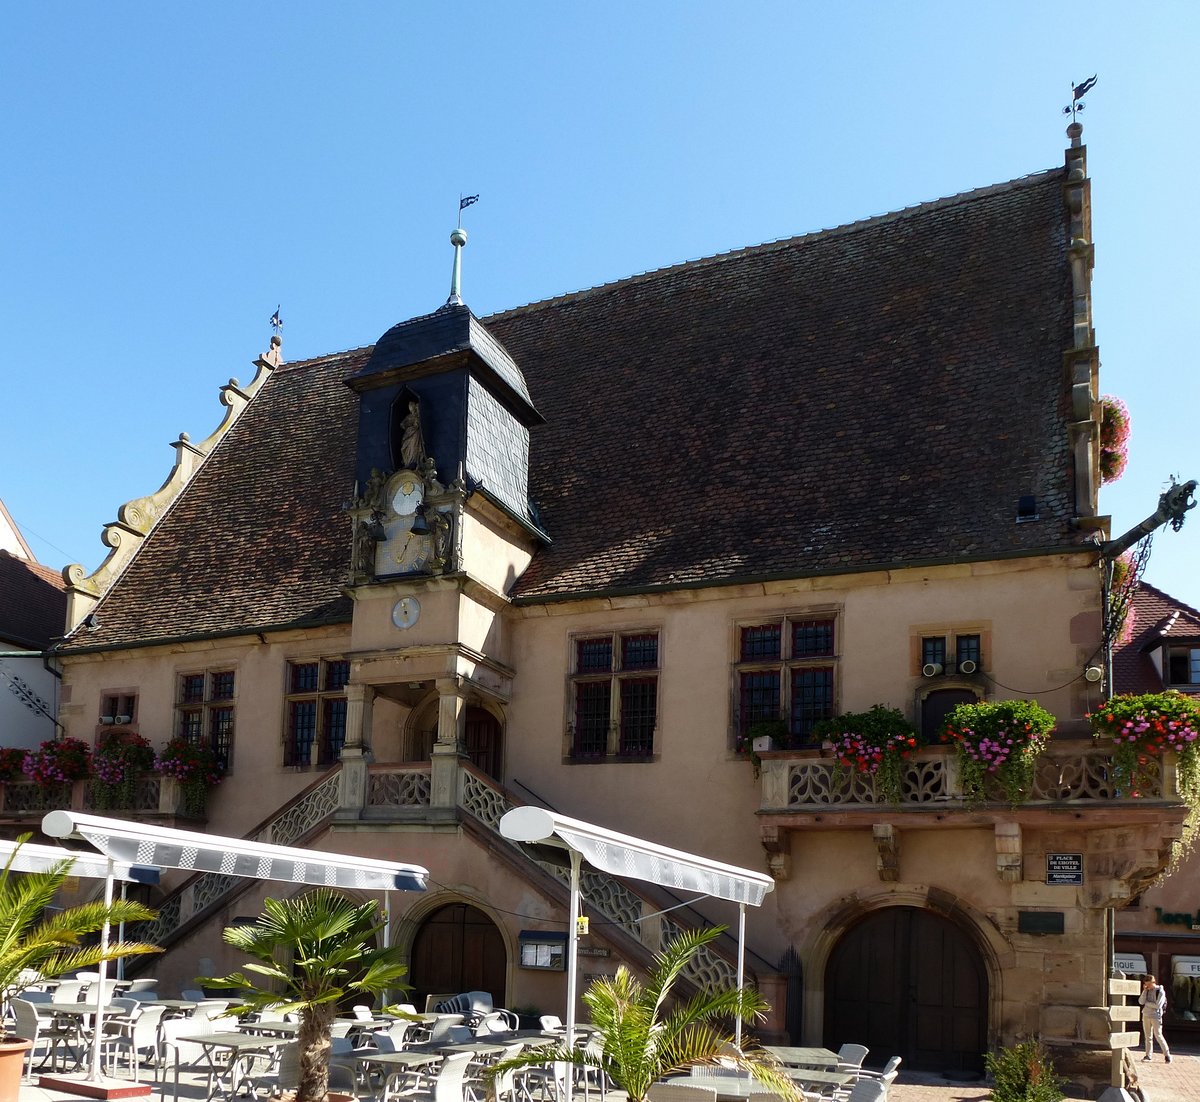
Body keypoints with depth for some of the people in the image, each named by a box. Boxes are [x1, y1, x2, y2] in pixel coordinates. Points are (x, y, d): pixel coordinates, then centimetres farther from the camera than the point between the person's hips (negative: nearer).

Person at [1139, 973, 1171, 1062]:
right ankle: (1149, 1055, 14)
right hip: (1146, 1015, 6)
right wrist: (1144, 991, -6)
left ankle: (1167, 1055, 5)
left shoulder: (1160, 991, -8)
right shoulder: (1147, 991, 9)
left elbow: (1158, 1006, -16)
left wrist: (1147, 1003, -7)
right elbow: (1141, 1002, 1)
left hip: (1155, 1016, -6)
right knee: (1148, 1036, 8)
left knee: (1158, 1036, -7)